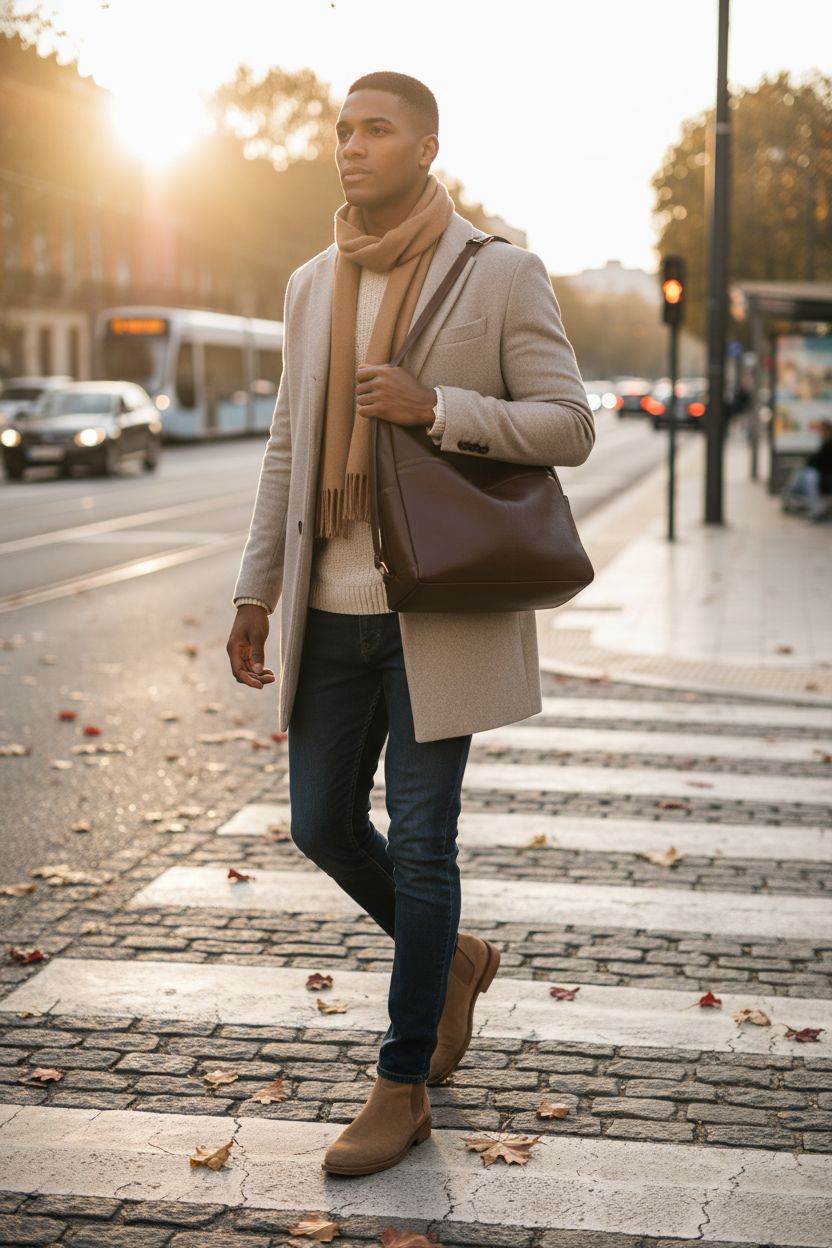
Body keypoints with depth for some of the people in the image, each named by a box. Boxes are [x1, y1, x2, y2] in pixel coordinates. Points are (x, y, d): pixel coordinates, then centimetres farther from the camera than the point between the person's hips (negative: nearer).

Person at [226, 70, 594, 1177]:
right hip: (333, 607, 6)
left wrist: (433, 407, -20)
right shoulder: (313, 286, 11)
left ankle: (403, 1088, 12)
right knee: (322, 825, 10)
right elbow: (288, 450, 14)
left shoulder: (502, 274, -5)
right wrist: (255, 595, 10)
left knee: (421, 843, -2)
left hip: (443, 607, -5)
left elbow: (570, 428, -8)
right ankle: (453, 958, 38)